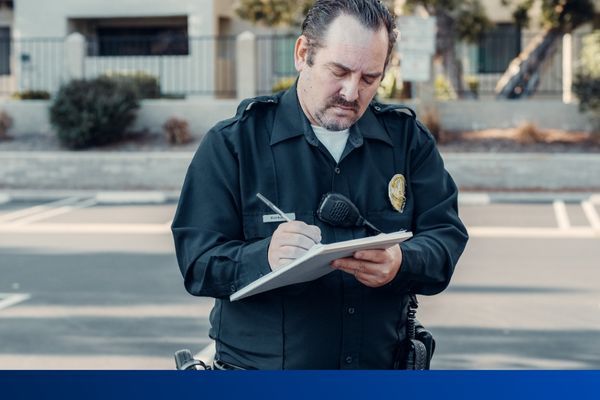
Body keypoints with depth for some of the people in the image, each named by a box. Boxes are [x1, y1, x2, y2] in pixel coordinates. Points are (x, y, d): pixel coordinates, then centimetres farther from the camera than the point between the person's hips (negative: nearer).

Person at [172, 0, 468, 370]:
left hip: (381, 367, 3)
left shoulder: (409, 139, 10)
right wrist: (264, 258, -27)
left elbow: (446, 235, 3)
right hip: (264, 370, -3)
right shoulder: (232, 144, 1)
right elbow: (197, 260, -5)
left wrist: (401, 263, -20)